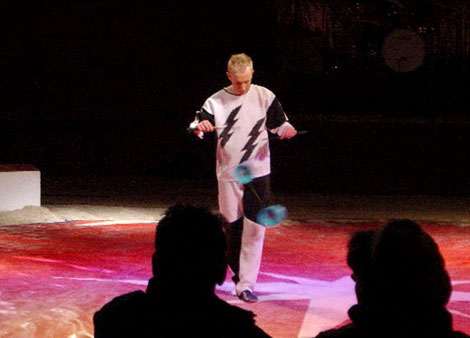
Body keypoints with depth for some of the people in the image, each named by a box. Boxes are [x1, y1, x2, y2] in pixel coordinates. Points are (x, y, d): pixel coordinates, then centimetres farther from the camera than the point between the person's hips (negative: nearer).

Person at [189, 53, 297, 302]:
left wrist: (286, 129, -12)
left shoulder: (264, 97, 3)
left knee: (254, 228, -8)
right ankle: (238, 272, 28)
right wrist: (200, 127, -25)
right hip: (228, 174, 1)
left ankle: (246, 284, -5)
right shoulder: (216, 102, 2)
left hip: (258, 172, -1)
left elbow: (278, 123, 11)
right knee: (232, 227, 7)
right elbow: (196, 127, -1)